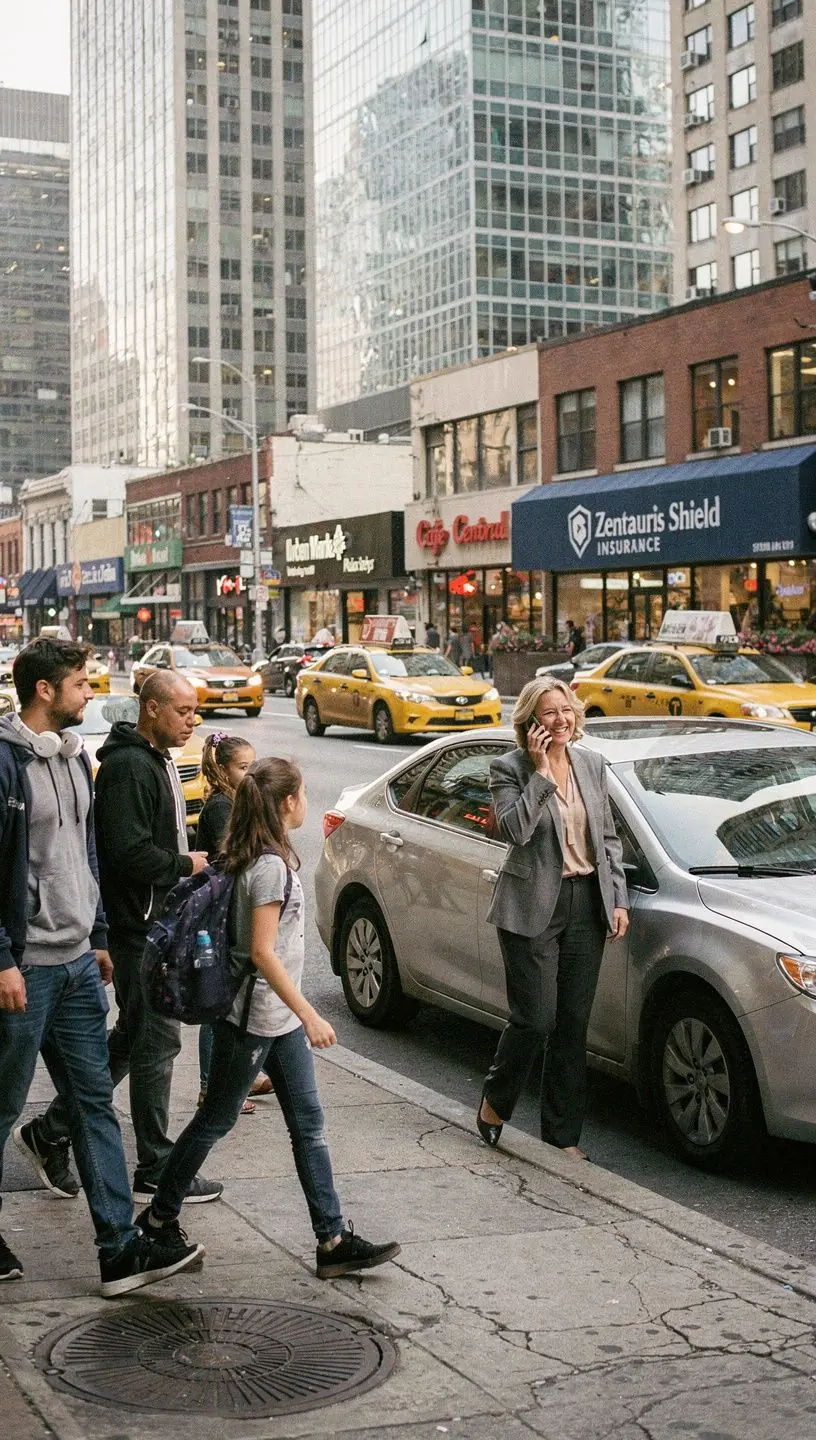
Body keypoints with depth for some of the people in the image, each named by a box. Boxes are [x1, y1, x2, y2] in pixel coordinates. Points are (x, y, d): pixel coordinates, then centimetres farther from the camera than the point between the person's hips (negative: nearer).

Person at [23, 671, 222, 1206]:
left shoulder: (159, 760, 16)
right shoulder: (128, 766, -17)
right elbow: (130, 852, -25)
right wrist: (186, 866, -13)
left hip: (158, 923, 10)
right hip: (140, 927, -10)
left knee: (133, 1039, 16)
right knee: (156, 1041, -3)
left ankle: (51, 1131, 25)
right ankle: (156, 1172, 7)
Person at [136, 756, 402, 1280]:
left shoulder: (274, 858, 9)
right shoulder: (271, 867, -20)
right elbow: (262, 952, -24)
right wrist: (309, 1015, -24)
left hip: (280, 1019, 9)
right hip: (252, 1018, -9)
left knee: (309, 1124, 5)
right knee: (216, 1120, 6)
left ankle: (333, 1240, 6)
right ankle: (159, 1216, 22)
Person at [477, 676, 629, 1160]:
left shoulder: (592, 764, 8)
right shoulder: (509, 769, -7)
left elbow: (609, 837, 13)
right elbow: (515, 830, -23)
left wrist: (619, 898, 7)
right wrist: (541, 772, -20)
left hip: (587, 906, 5)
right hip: (533, 909, -5)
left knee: (574, 1024, 8)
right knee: (535, 1020, -6)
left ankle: (563, 1134, 18)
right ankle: (495, 1102, 21)